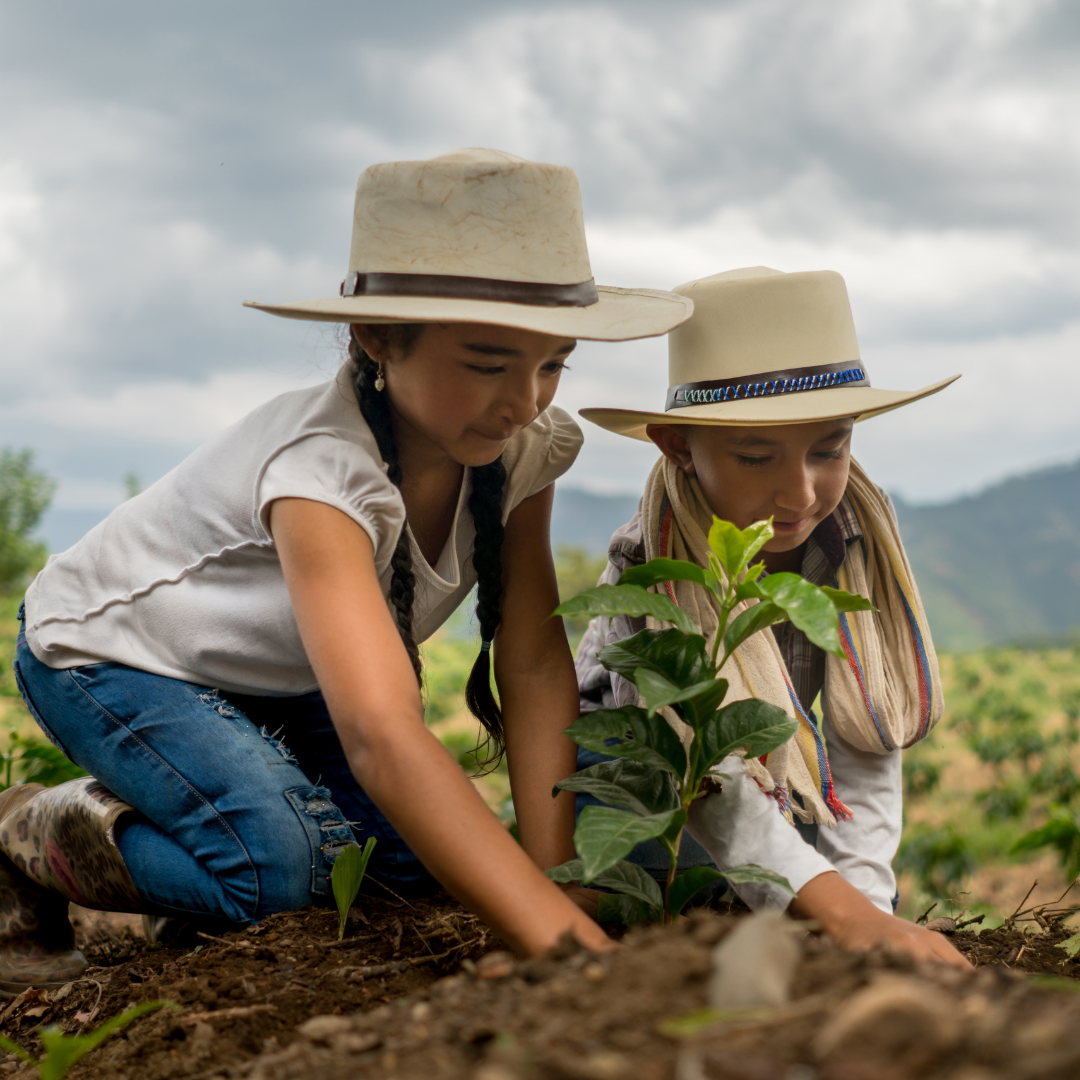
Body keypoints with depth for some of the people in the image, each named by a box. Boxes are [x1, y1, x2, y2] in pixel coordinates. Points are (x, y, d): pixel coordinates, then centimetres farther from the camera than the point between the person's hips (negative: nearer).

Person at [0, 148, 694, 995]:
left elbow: (536, 668, -17)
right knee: (276, 859, -31)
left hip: (267, 676, 7)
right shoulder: (324, 471, -41)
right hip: (106, 650, -7)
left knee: (413, 853, -10)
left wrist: (553, 873, -29)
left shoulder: (520, 449, -19)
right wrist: (569, 943, -61)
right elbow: (382, 733, -53)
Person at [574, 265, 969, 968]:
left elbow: (866, 746, -21)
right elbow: (710, 779, -45)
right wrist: (843, 915, -58)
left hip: (773, 792, 5)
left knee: (871, 893, -15)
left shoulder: (854, 543, -20)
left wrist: (867, 901, -37)